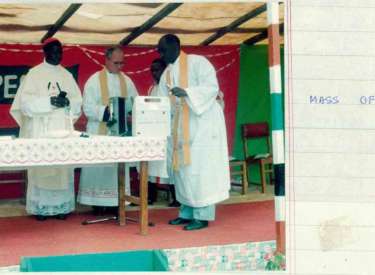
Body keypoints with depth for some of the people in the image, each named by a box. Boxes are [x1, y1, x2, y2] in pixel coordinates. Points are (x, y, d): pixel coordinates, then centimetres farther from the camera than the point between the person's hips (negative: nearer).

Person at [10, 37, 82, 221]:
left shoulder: (67, 75, 13)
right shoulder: (34, 73, 2)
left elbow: (78, 101, 9)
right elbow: (25, 100, -9)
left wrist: (67, 101, -13)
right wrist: (49, 101, -19)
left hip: (63, 130, 3)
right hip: (40, 130, -3)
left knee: (63, 167, -1)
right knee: (41, 168, -5)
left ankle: (61, 206, 4)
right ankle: (40, 207, 1)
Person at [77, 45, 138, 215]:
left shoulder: (127, 81, 10)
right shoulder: (95, 80, -2)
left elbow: (136, 103, 10)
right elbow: (88, 107, -9)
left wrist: (129, 111, -11)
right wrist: (106, 111, -23)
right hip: (99, 132, -4)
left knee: (118, 167, 4)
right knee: (98, 167, -2)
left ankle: (115, 202, 9)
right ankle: (97, 202, 4)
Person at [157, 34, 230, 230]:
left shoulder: (197, 62, -5)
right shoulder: (167, 74, 16)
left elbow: (212, 87, -17)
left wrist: (186, 92, -29)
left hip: (202, 123, -7)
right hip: (180, 127, 8)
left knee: (199, 169, -8)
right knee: (182, 169, 7)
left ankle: (202, 216, -3)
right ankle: (187, 212, 16)